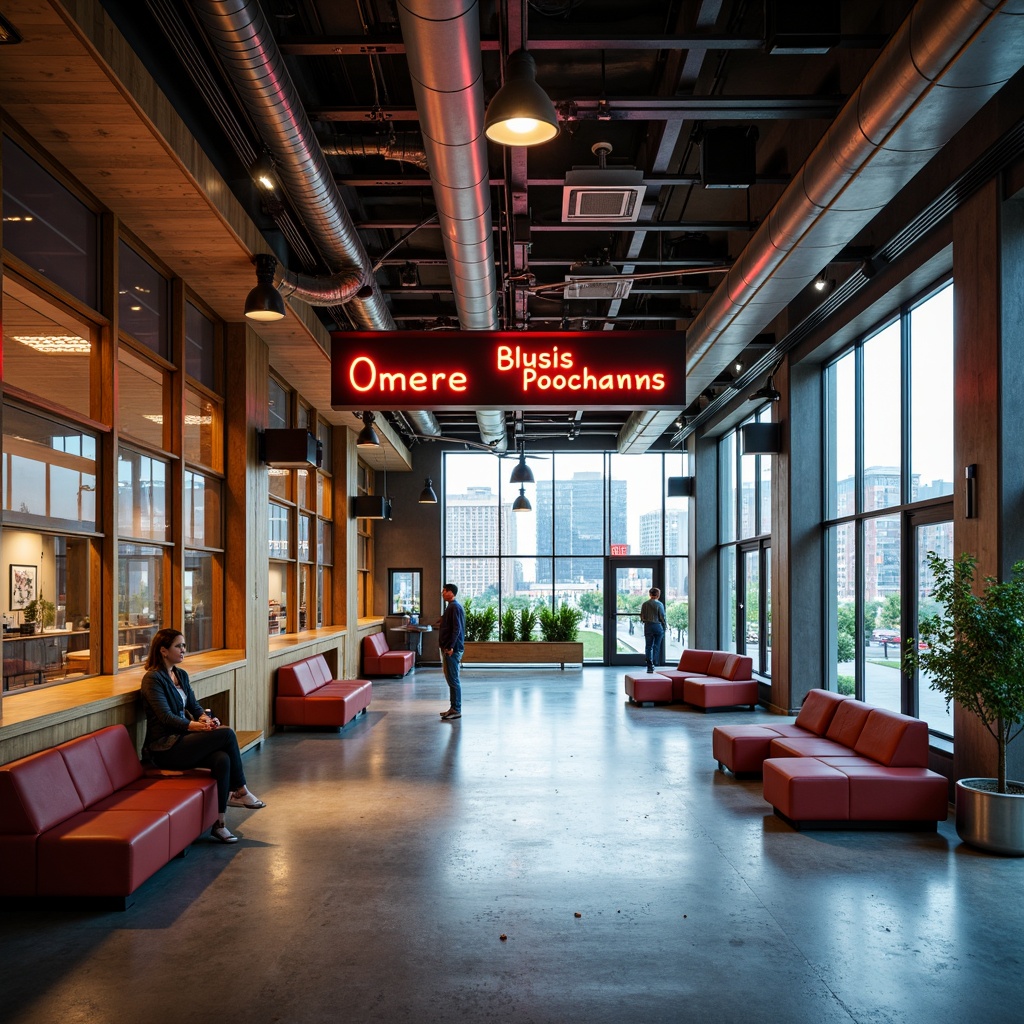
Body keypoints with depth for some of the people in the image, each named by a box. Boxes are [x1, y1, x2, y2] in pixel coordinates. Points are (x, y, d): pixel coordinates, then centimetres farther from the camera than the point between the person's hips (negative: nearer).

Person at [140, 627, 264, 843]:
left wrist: (205, 718, -9)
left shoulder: (181, 675, 15)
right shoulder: (153, 678, -10)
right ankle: (240, 791, -8)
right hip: (165, 748, -7)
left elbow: (194, 706, 14)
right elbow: (166, 717, -18)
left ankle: (218, 822, -20)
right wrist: (198, 726, -27)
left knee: (222, 759, -24)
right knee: (226, 733, -22)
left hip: (182, 739, 7)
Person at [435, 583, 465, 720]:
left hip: (452, 649, -10)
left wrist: (451, 647, -23)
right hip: (448, 648, 10)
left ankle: (456, 710, -4)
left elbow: (457, 629, -21)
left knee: (453, 680, -7)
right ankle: (453, 708, 18)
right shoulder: (451, 606, 16)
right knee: (451, 679, 13)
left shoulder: (455, 607, -14)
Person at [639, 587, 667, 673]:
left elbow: (642, 617, 3)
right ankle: (655, 663, 10)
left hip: (648, 626, 2)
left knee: (648, 646, 6)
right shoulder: (659, 604, -10)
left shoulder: (644, 604, -1)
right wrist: (665, 624, 8)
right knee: (657, 646, 9)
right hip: (658, 626, -2)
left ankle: (650, 666, 0)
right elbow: (662, 617, -8)